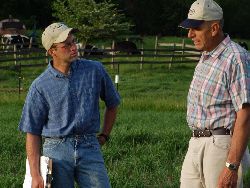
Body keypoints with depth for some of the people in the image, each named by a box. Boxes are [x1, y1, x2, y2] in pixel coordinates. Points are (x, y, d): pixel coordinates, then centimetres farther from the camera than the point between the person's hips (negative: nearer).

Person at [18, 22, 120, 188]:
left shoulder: (95, 70, 3)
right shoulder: (40, 86, -1)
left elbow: (112, 104, 19)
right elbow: (33, 132, 0)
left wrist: (104, 136, 15)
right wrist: (35, 175, -6)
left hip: (90, 149, 1)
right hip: (56, 151, -1)